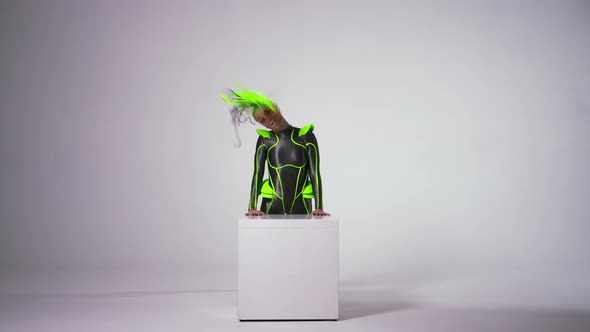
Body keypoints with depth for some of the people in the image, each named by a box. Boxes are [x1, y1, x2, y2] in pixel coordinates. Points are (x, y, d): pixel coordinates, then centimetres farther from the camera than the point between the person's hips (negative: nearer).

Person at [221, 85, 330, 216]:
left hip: (301, 208, 0)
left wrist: (319, 207, -11)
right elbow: (257, 174, 0)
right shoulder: (264, 140, 6)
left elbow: (315, 173, -2)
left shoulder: (306, 136, 2)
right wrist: (252, 208, -12)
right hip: (271, 208, 1)